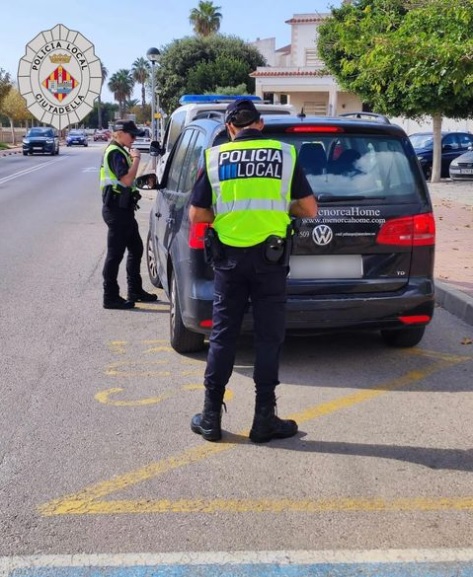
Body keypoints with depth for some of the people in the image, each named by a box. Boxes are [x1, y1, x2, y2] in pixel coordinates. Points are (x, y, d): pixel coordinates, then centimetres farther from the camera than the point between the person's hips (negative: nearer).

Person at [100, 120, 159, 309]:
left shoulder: (120, 151, 17)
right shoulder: (115, 153, -15)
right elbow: (126, 179, -25)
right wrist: (136, 159, -18)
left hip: (123, 208, 11)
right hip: (116, 209, -11)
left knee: (136, 249, 17)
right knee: (115, 253, -4)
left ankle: (135, 290, 28)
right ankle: (110, 297, 3)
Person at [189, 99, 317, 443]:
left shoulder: (215, 158, 2)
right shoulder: (284, 155, 1)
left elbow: (197, 215, 2)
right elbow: (309, 209, 2)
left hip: (228, 257, 1)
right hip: (270, 257, -1)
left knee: (223, 335, 10)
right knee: (268, 337, 7)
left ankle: (211, 417, 16)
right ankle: (265, 419, 12)